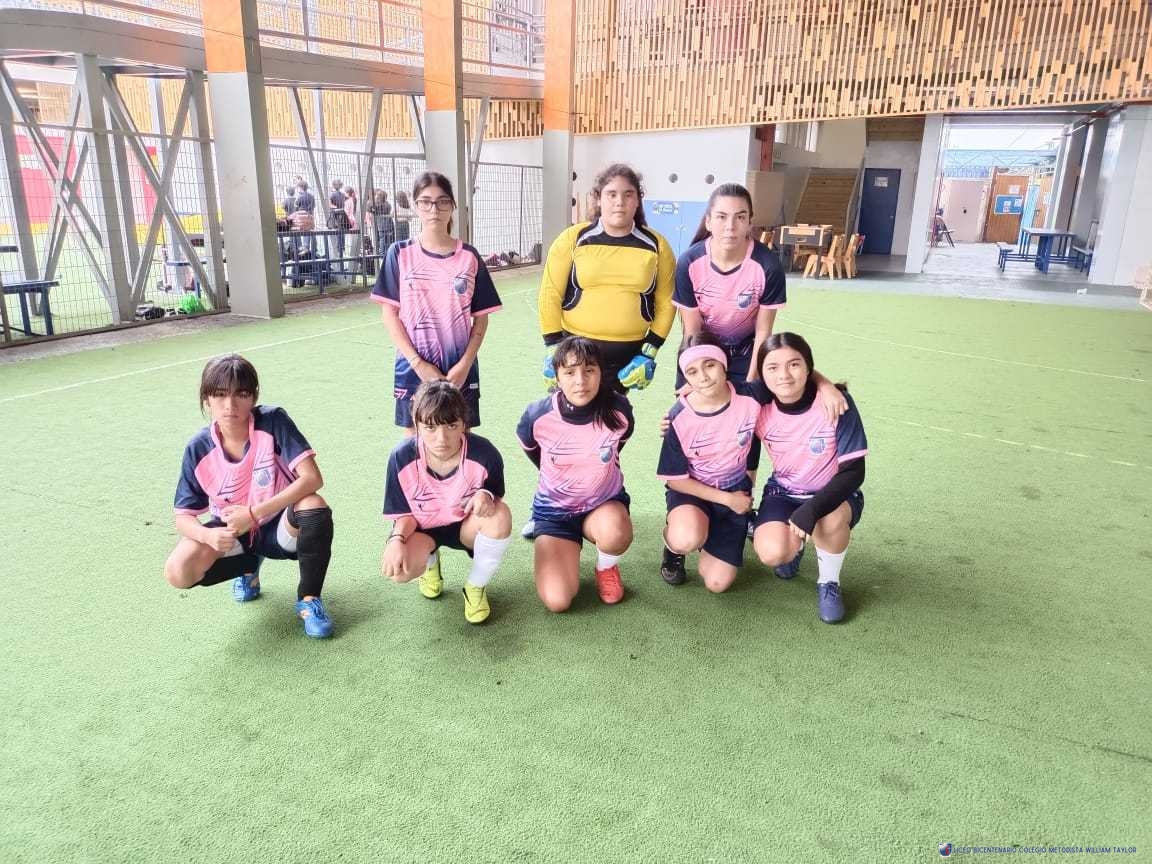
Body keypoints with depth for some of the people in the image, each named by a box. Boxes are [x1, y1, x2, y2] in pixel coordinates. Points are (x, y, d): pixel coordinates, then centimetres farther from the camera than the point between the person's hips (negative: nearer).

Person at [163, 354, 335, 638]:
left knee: (315, 508, -36)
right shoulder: (199, 449, -12)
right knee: (178, 573, -22)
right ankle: (249, 565, 14)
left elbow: (312, 478, -26)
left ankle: (309, 599, -11)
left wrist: (255, 513, -30)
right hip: (232, 532, 3)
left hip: (280, 527, -3)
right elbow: (183, 516, -7)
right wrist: (208, 535, -31)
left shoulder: (273, 421, -20)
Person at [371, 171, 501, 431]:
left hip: (460, 371, 1)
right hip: (413, 369, 0)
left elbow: (481, 318, 3)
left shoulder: (469, 257, 3)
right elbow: (389, 313, -1)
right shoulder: (400, 253, 1)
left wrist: (464, 365, -10)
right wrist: (418, 363, -12)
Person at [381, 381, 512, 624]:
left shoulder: (484, 454, -24)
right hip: (423, 527, 1)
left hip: (466, 525, 0)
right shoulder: (402, 457, -21)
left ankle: (476, 587, -6)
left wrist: (486, 495, -32)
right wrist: (396, 539, -31)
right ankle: (430, 561, 13)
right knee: (398, 568, -31)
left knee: (500, 514, -35)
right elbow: (405, 513, -9)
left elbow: (496, 497, -6)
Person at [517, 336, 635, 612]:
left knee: (614, 530, -37)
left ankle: (606, 567, 1)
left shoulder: (618, 411, -20)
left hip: (605, 502, 1)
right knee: (557, 600, -16)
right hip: (554, 509, 0)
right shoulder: (538, 416, -22)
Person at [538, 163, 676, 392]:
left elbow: (666, 302, 7)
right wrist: (553, 349, -4)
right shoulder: (573, 239, -2)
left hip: (628, 355, 1)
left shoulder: (656, 246, 2)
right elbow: (550, 294, 0)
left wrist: (650, 352, 0)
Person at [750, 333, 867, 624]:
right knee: (772, 553, -27)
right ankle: (795, 543, 13)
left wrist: (811, 510, -33)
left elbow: (854, 472, -21)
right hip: (783, 493, 2)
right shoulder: (760, 409, -15)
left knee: (829, 521, -37)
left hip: (834, 494, -2)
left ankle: (829, 583, -4)